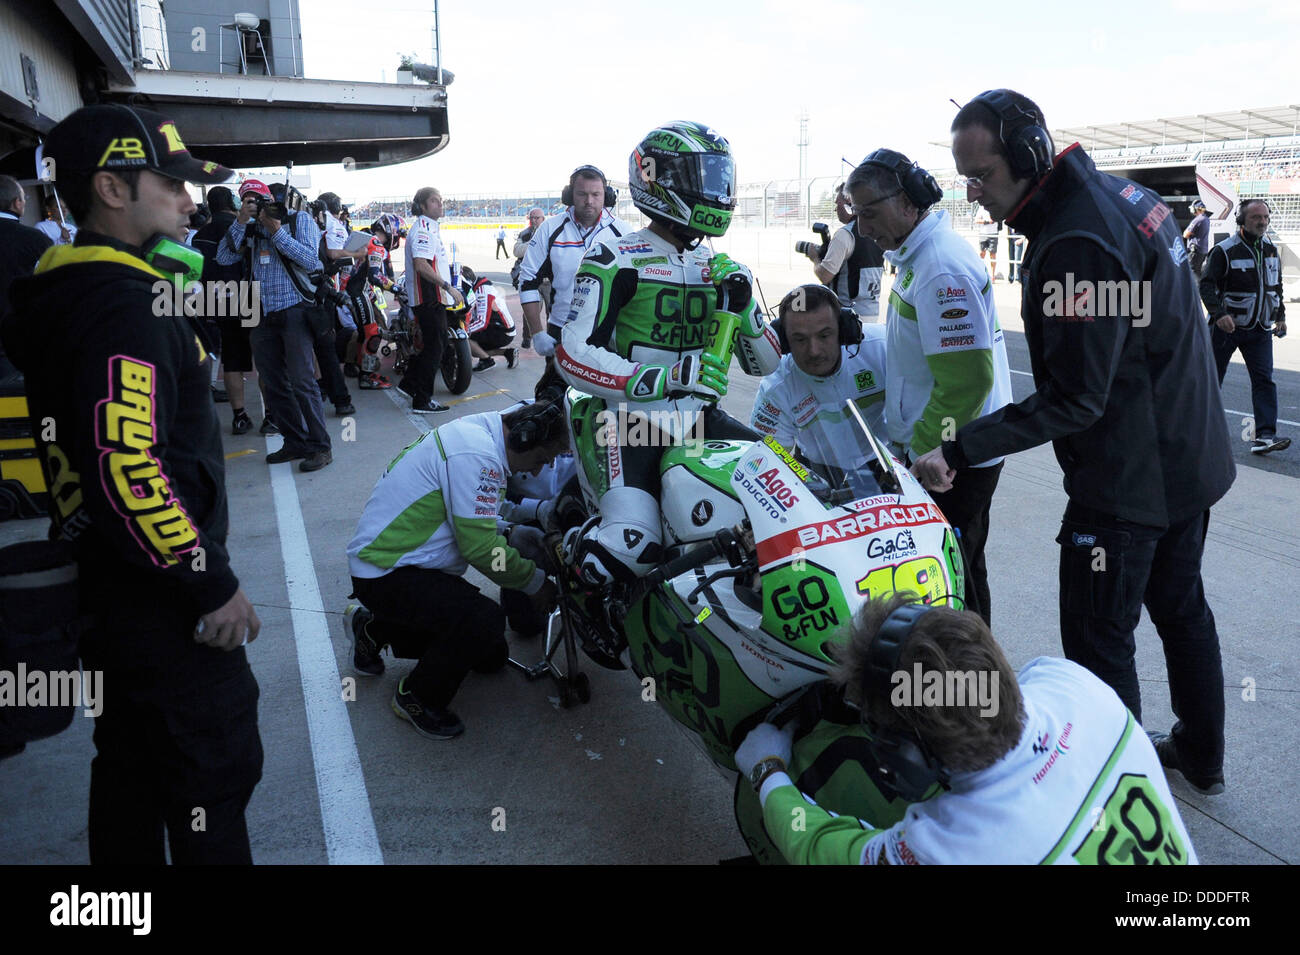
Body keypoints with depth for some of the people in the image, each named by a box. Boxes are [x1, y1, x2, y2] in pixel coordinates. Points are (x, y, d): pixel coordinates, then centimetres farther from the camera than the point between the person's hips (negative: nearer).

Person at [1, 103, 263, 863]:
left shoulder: (63, 288, 11)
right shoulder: (127, 303, -22)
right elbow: (126, 468, -30)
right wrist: (214, 586, -23)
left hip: (109, 589, 10)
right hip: (163, 605, -10)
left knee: (131, 766, 23)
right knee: (214, 772, 3)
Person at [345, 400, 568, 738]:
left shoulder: (474, 432, 7)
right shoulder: (477, 456, -26)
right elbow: (481, 550, -26)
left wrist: (513, 535, 7)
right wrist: (534, 581, -13)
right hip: (387, 574, -11)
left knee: (490, 656, 13)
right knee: (485, 622, -30)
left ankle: (375, 629, 26)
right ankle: (417, 697, -4)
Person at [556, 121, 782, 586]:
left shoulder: (719, 267, 14)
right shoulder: (617, 258, -5)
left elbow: (766, 365, 14)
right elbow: (574, 355, -16)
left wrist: (743, 302, -4)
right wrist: (662, 379, -26)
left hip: (702, 419, 6)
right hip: (636, 420, -6)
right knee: (632, 548, -27)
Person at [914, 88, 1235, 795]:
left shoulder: (1076, 245, -27)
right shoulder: (1121, 192, 4)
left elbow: (1075, 401, -28)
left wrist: (960, 450, -28)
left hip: (1127, 481, -10)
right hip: (1193, 457, 10)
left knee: (1098, 639, 3)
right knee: (1180, 606, 24)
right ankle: (1200, 756, 43)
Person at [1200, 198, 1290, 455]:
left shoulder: (1271, 250, 11)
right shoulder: (1224, 251, -9)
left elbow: (1277, 286, 23)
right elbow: (1207, 285, -13)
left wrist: (1280, 317, 20)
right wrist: (1219, 313, -26)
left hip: (1260, 329, 4)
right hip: (1227, 326, -4)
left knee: (1264, 379, -7)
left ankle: (1263, 436, -13)